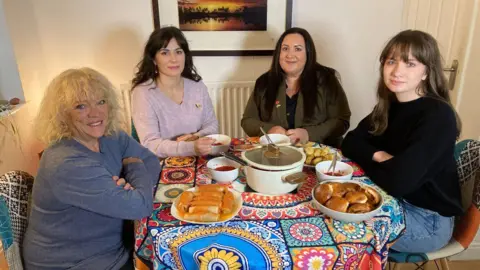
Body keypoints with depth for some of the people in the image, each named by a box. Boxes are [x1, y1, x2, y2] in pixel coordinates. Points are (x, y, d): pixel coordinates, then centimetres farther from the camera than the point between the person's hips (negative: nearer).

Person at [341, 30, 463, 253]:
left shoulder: (438, 117, -24)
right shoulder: (390, 105, 0)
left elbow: (398, 182, -33)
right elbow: (350, 142, 1)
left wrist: (366, 161, -13)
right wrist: (377, 155, -19)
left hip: (428, 219, -7)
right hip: (394, 201, 7)